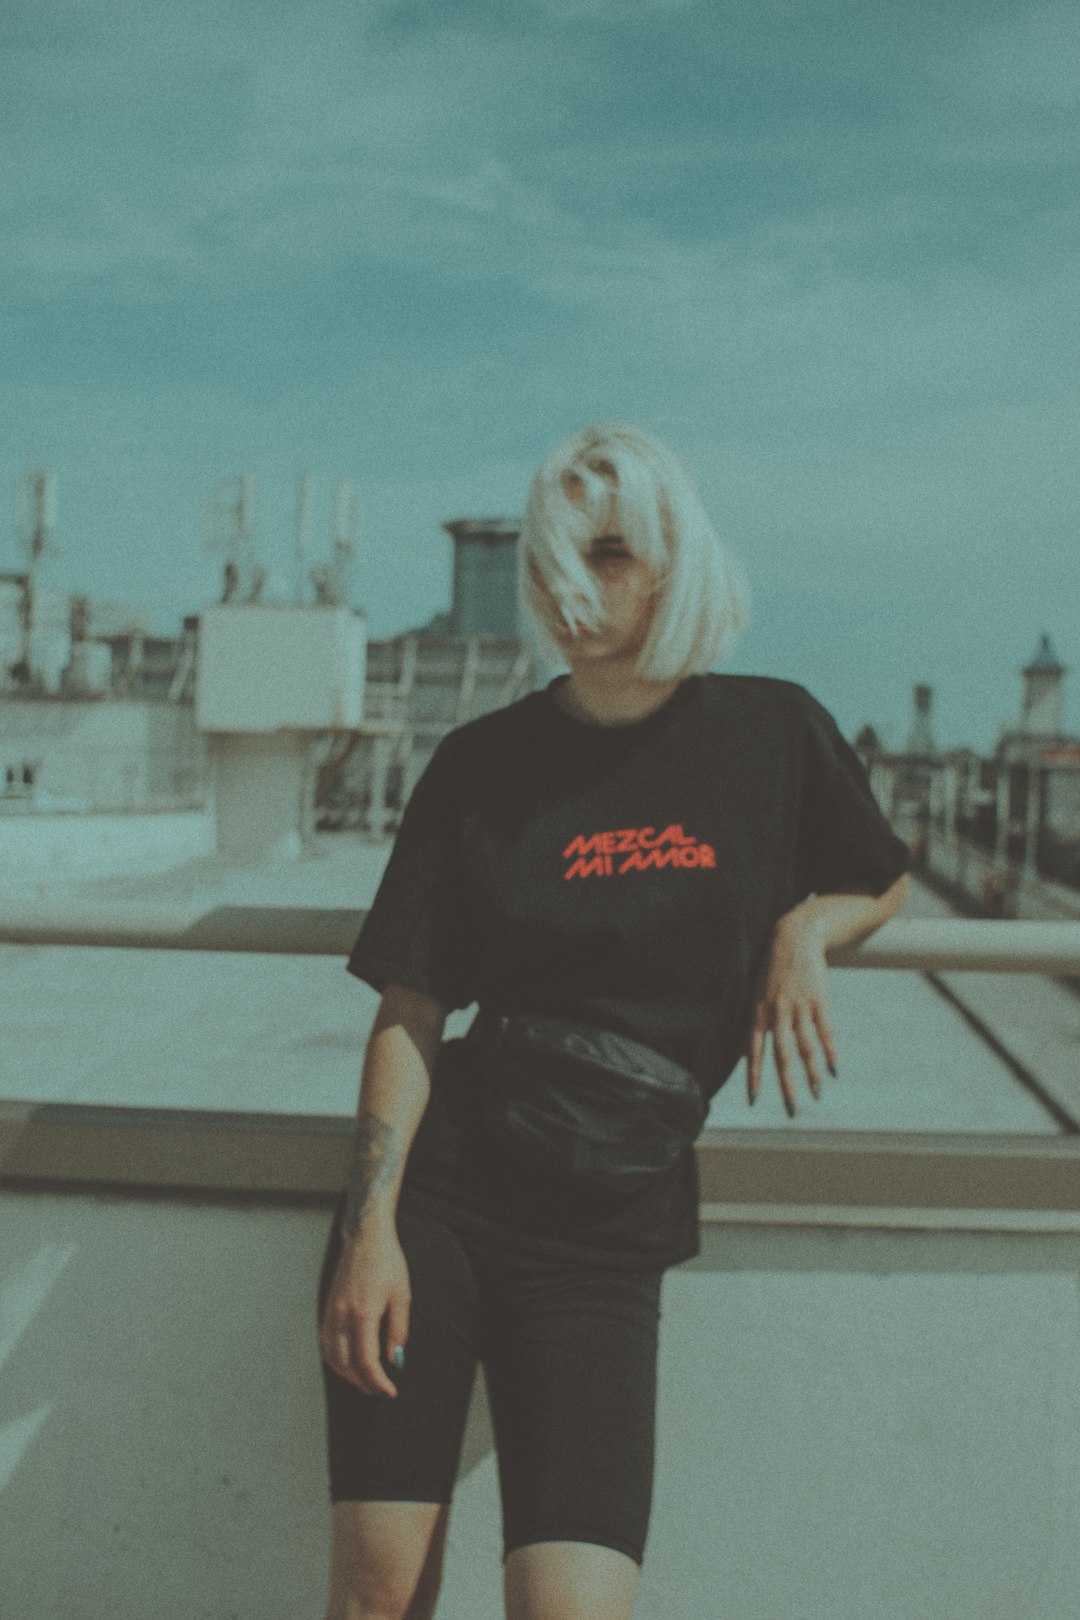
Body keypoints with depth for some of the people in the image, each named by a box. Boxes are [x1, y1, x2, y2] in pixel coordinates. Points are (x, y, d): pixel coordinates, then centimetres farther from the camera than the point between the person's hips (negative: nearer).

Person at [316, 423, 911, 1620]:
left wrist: (802, 932, -3)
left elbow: (882, 884, 20)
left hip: (603, 1241, 0)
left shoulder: (774, 732, 2)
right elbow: (409, 1013, -2)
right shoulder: (480, 765, 0)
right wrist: (372, 1224, -12)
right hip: (437, 1194, 0)